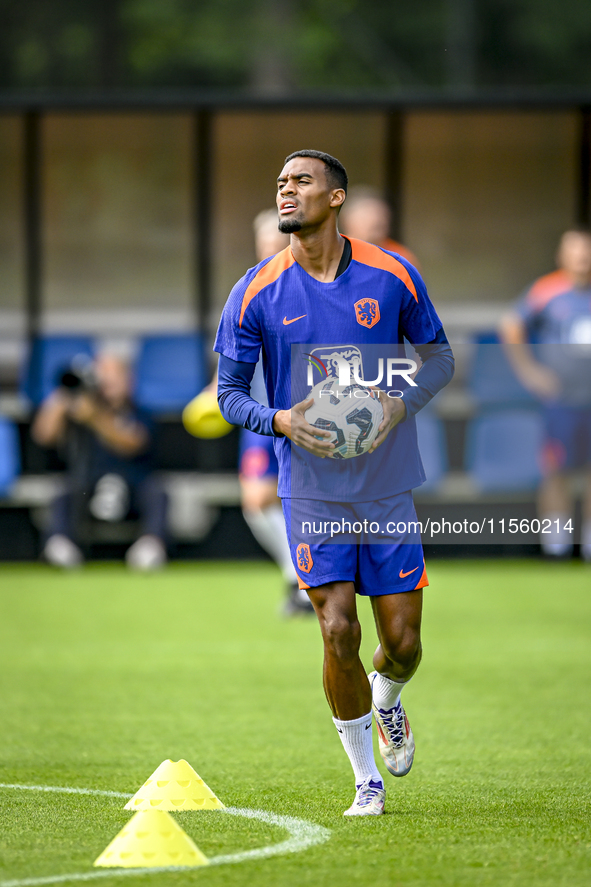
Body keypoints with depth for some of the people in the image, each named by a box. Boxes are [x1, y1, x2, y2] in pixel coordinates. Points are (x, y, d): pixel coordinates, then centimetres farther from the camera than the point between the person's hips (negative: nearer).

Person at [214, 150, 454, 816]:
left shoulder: (392, 277, -2)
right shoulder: (256, 293, -4)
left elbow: (438, 356, 10)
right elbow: (228, 391, 3)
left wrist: (402, 403, -10)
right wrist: (282, 421, -17)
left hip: (388, 484, 1)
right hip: (311, 490, -1)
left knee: (402, 641, 0)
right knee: (337, 631, -9)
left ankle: (386, 700, 38)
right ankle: (366, 781, 9)